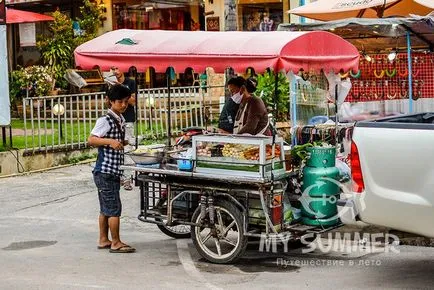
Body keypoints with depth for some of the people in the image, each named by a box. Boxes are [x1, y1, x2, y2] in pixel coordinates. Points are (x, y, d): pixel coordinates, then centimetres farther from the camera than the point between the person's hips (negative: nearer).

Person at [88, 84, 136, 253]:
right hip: (105, 171, -9)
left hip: (113, 172, 9)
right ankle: (116, 243, -1)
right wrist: (110, 141, -30)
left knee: (106, 208, 14)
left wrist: (122, 143, 13)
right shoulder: (105, 120, -13)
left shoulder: (121, 120, 14)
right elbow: (91, 140, -20)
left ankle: (103, 240, 21)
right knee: (114, 208, -7)